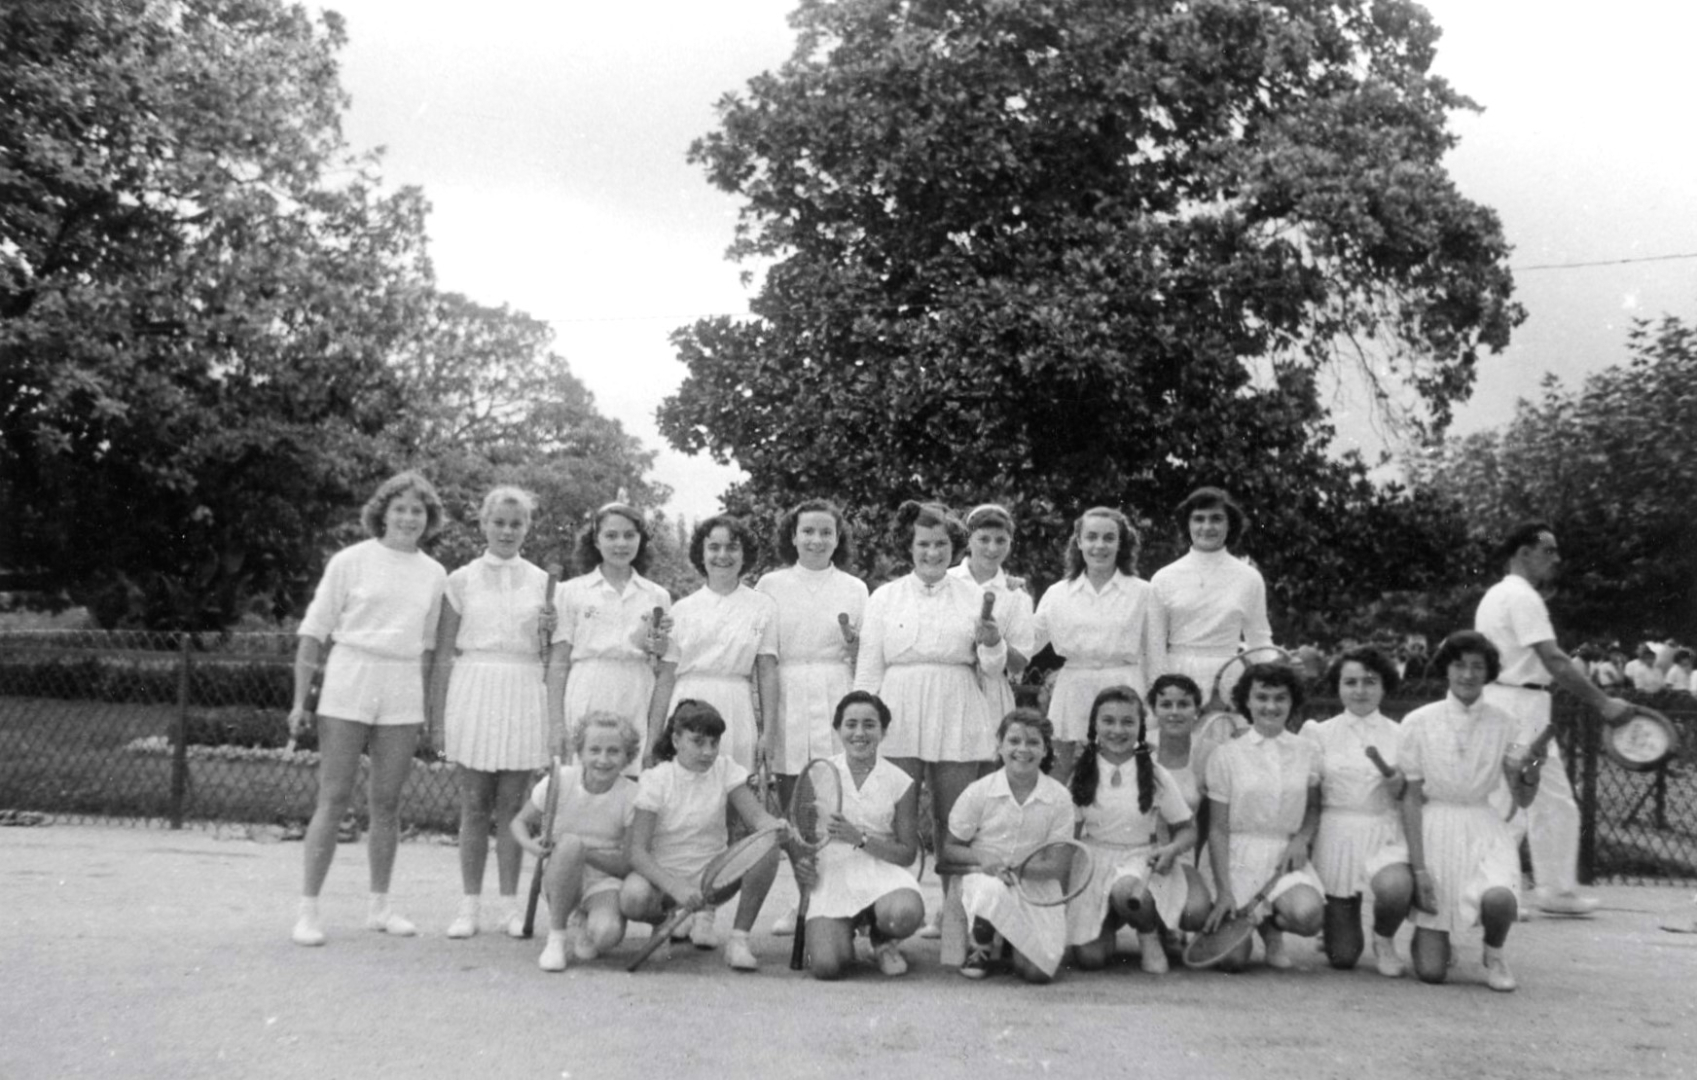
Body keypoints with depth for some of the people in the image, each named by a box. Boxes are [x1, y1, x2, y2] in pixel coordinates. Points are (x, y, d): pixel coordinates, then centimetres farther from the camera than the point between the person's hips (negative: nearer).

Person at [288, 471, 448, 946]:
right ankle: (308, 907, 5)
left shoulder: (434, 574, 8)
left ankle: (379, 905, 19)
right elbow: (314, 631, 0)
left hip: (402, 697, 3)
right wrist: (300, 700, -4)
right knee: (333, 800, -2)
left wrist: (423, 706, 12)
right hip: (347, 690, -3)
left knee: (386, 803, 8)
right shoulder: (351, 560, -2)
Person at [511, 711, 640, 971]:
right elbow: (519, 822, 3)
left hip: (605, 882, -1)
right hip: (562, 881, 1)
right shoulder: (560, 781, -10)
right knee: (570, 842, -34)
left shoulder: (631, 796, -12)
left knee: (608, 933, -35)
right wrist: (530, 845, -21)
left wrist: (583, 852, -26)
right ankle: (556, 936, -18)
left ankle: (583, 931, 6)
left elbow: (631, 864, -12)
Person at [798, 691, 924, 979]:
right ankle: (843, 933, 17)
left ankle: (883, 940, 5)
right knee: (826, 966, -22)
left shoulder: (901, 782, 0)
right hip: (831, 873, 0)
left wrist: (860, 838, -16)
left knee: (905, 914, -35)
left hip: (881, 872, 0)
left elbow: (908, 853, -1)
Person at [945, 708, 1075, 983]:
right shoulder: (978, 792, -5)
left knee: (1039, 970, -19)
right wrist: (982, 859, -19)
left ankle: (1013, 940, 19)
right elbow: (950, 848, 1)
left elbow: (1061, 862, -1)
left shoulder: (1059, 797, -3)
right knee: (991, 890, -39)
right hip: (986, 876, -1)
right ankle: (978, 949, -5)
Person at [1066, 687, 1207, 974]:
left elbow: (1187, 829, 5)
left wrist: (1172, 849, -17)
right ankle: (1112, 921, 17)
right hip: (1094, 862, 1)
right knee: (1089, 958, -19)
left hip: (1141, 859, -1)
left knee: (1126, 889, -40)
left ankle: (1151, 937, -5)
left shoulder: (1155, 775, -1)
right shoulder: (1082, 775, 1)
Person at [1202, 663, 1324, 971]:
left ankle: (1271, 926, 6)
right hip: (1239, 857, -2)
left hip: (1286, 857, 2)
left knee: (1308, 915, -31)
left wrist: (1302, 839, -8)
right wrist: (1223, 892, -9)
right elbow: (1217, 829, -2)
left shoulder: (1306, 753, 5)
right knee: (1232, 959, -16)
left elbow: (1314, 807, 15)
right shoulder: (1226, 755, -2)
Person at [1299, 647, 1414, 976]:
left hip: (1386, 835, 0)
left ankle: (1384, 939, 1)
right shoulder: (1319, 733, 6)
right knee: (1342, 957, -5)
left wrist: (1397, 784, -12)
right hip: (1336, 836, 0)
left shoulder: (1399, 735, 7)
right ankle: (1342, 930, 35)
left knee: (1394, 888, -36)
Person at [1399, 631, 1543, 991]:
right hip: (1434, 830, -1)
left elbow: (1522, 800, 2)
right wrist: (1418, 866, -9)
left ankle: (1493, 953, 4)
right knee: (1431, 972, -8)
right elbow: (1411, 798, -4)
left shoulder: (1503, 725, 0)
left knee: (1499, 900, -33)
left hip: (1484, 831, 2)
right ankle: (1429, 935, 31)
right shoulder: (1418, 722, -6)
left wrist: (1531, 771, -20)